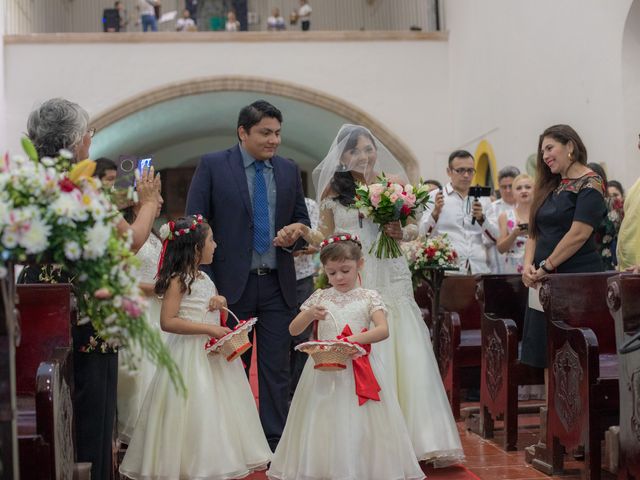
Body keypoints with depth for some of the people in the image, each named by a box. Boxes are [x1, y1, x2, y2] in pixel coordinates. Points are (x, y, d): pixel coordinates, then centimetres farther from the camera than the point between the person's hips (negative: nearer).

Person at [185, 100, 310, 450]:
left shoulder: (289, 170, 8)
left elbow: (301, 218, 18)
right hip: (232, 284, -2)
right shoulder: (212, 166, -3)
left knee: (276, 369, 3)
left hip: (277, 285, 3)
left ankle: (275, 444, 10)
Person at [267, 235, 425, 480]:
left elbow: (383, 330, -10)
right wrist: (310, 314, -14)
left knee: (359, 425, -3)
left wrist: (355, 339, -25)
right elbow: (293, 330, 6)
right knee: (326, 422, 1)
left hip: (360, 372, -1)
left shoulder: (369, 297, 2)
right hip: (325, 370, 2)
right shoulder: (320, 298, 7)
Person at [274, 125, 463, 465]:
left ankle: (418, 438, 4)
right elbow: (326, 238, 12)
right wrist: (302, 232, -6)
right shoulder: (332, 189, 7)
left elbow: (414, 228, 10)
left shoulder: (396, 182, 5)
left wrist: (402, 233, -12)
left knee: (406, 358, -4)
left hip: (392, 281, 0)